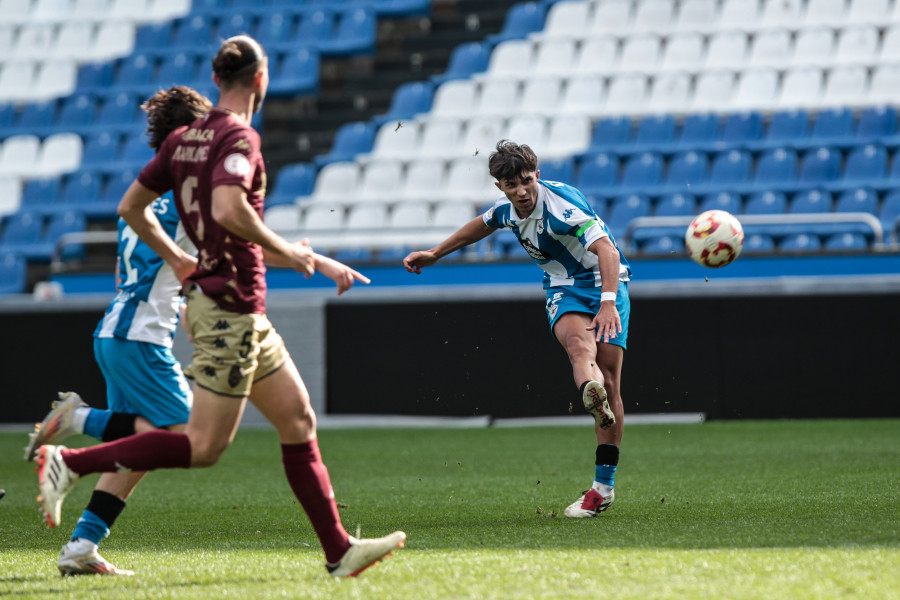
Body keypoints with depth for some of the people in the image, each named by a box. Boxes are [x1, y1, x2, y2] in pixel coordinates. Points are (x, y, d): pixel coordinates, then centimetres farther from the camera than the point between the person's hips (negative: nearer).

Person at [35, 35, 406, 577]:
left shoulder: (185, 139, 9)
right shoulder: (239, 138, -15)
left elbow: (132, 207, 13)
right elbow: (228, 210, -32)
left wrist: (179, 259, 25)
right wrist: (288, 253, -19)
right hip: (229, 309, -10)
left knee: (299, 421, 11)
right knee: (205, 446, -6)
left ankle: (339, 552, 14)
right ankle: (69, 462, -5)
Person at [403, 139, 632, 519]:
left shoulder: (562, 204, -24)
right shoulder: (508, 208, -1)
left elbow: (607, 250, -35)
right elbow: (483, 224, 25)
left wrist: (609, 302, -49)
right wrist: (434, 254, 31)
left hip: (605, 284, -4)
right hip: (564, 290, 4)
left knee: (609, 383, -10)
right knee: (579, 343, -33)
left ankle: (605, 484, -2)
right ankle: (590, 392, -70)